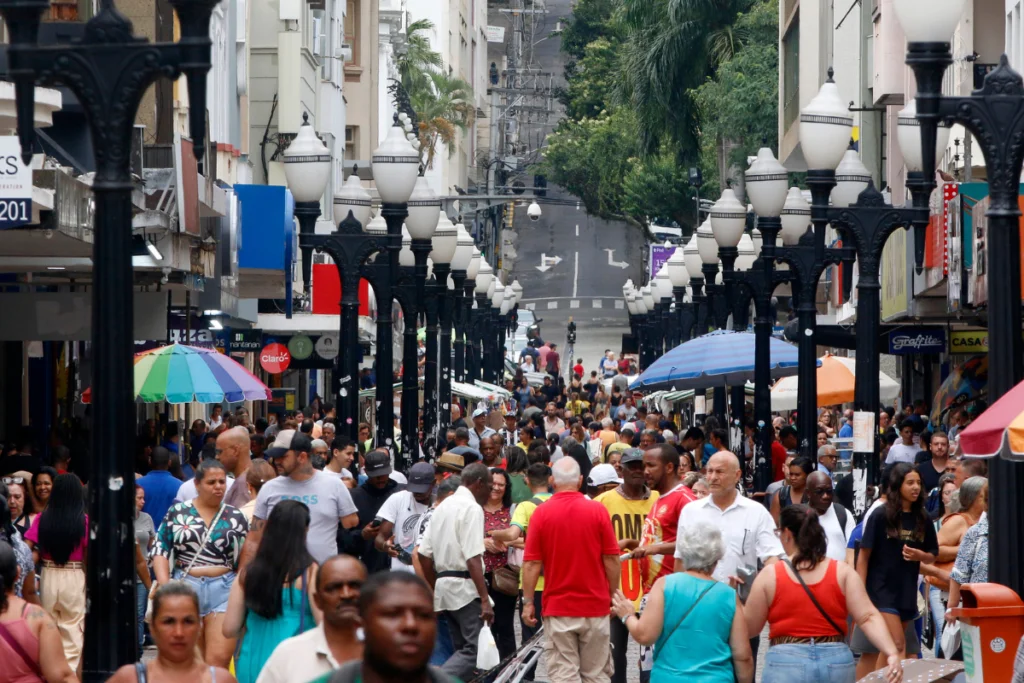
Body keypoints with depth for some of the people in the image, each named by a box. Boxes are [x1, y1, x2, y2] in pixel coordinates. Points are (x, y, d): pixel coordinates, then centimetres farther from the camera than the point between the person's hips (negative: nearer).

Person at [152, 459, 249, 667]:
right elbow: (161, 550, 4)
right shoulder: (178, 512, 6)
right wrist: (165, 585, -9)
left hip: (224, 591, 0)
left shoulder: (236, 518, 8)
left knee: (219, 659, -11)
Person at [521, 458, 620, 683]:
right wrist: (614, 595, 10)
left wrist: (528, 602, 2)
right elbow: (611, 559, -2)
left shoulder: (542, 513, -7)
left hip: (558, 607, -1)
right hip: (595, 605, 1)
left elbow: (531, 563, -6)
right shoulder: (598, 510, -5)